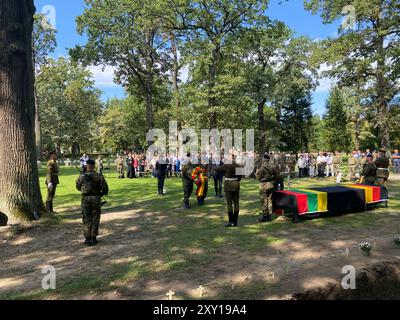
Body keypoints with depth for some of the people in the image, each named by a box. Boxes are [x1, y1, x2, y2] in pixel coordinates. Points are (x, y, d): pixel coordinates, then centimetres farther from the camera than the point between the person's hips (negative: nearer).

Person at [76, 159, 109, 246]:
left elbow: (78, 187, 10)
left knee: (86, 220, 9)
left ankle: (87, 239, 11)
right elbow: (105, 188, -6)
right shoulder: (99, 176, -6)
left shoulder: (82, 176, -5)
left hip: (86, 199, 0)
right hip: (96, 199, 0)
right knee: (95, 219, 9)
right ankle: (93, 238, 12)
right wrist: (101, 194, 12)